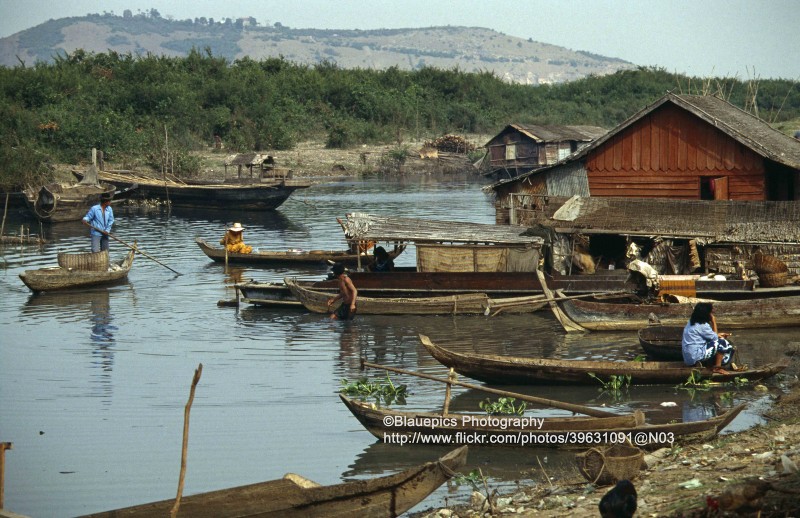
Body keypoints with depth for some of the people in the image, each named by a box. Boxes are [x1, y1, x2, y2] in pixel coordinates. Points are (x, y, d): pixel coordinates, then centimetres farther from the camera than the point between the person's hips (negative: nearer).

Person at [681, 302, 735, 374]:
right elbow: (714, 337, -5)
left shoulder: (692, 322, 10)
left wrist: (719, 335, 17)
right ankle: (717, 368, 3)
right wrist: (714, 322, -2)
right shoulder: (702, 326, -19)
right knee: (722, 344, -6)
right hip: (695, 356, -10)